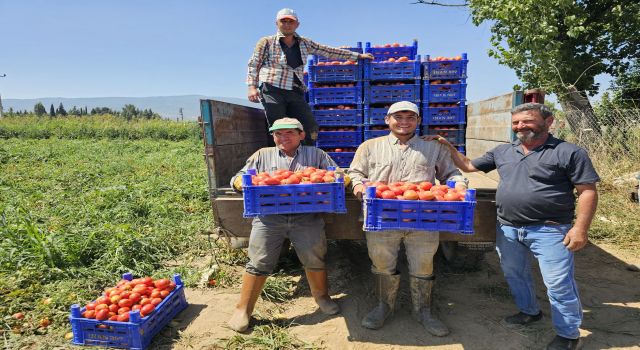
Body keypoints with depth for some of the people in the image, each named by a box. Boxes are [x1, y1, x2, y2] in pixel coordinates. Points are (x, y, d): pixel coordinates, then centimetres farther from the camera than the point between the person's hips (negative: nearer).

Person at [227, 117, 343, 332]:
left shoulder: (316, 155, 15)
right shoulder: (262, 155, 16)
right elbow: (237, 179, 13)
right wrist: (247, 184, -11)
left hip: (307, 218, 1)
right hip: (269, 217, 0)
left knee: (315, 260, 7)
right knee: (258, 263, 2)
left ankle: (322, 298, 34)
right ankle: (242, 310, 19)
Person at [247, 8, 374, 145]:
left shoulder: (304, 43, 15)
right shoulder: (267, 42, 7)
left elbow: (329, 52, 18)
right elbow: (254, 65, 8)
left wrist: (358, 55, 19)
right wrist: (252, 87, -7)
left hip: (296, 93, 4)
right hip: (273, 91, -3)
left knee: (311, 129, -5)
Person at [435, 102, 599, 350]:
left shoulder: (569, 152, -6)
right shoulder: (502, 152, 8)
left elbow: (587, 192, -7)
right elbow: (468, 166, 15)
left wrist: (580, 228, -14)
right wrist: (448, 147, 5)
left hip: (549, 230, -5)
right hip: (507, 229, 5)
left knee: (559, 284, 3)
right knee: (514, 275, 19)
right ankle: (529, 311, 43)